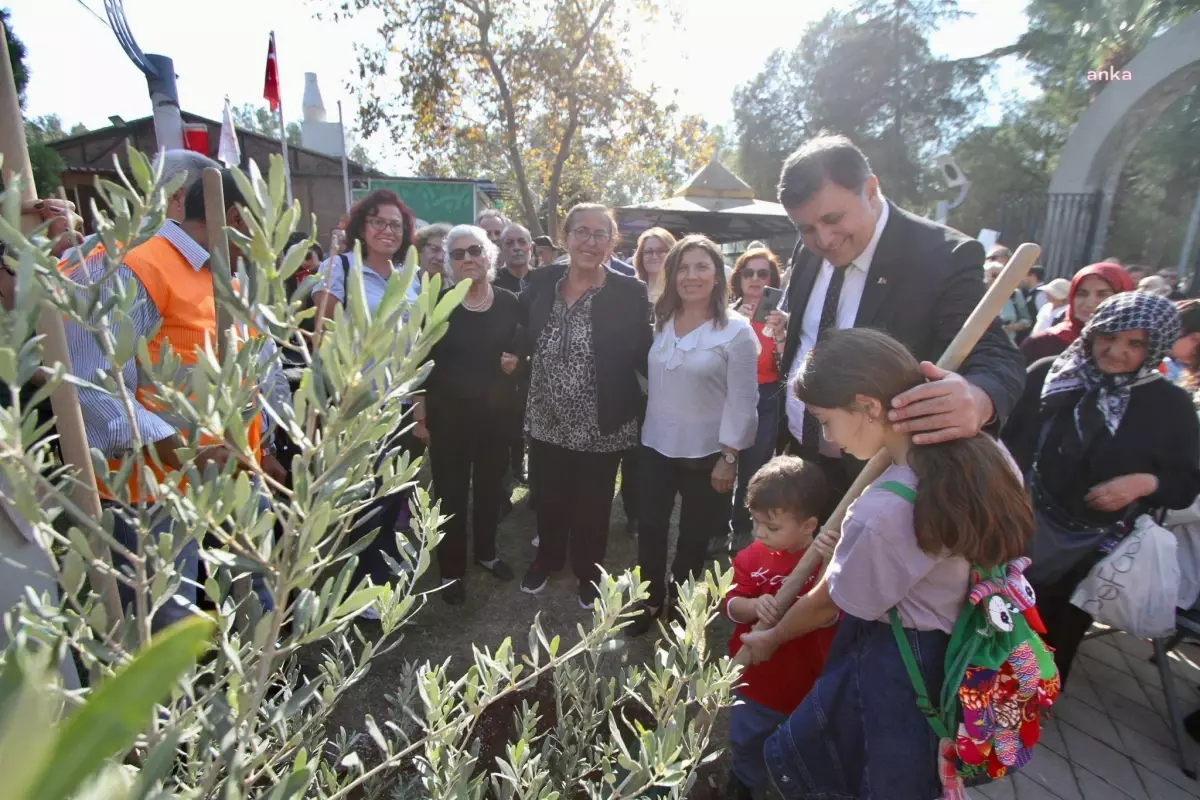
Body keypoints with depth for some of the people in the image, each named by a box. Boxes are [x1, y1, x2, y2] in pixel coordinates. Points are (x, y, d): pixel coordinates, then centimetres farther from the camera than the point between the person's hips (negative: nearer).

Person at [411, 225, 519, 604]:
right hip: (448, 412, -2)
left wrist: (517, 361, -10)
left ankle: (486, 552, 37)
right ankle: (451, 568, 22)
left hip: (496, 409, 3)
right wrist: (419, 413, -5)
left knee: (491, 483, 15)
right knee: (450, 490, 5)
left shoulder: (508, 302, -1)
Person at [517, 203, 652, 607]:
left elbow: (644, 357, -9)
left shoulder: (629, 292, -11)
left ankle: (589, 573, 41)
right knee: (548, 498, 21)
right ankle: (547, 559, 49)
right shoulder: (542, 280, -1)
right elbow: (524, 337, 10)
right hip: (545, 421, 3)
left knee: (592, 506, 15)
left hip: (600, 427, -3)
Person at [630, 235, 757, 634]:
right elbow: (651, 381, 8)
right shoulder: (660, 322, 3)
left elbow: (742, 400, -12)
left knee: (694, 536, 14)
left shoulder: (736, 330, -12)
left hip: (705, 452, -4)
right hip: (656, 445, 4)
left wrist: (729, 457, -13)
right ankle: (650, 601, 32)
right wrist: (641, 432, 5)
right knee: (650, 528, 12)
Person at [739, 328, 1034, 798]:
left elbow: (827, 603, -13)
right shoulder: (985, 456, -10)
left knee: (793, 759, 16)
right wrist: (855, 546, 5)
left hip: (889, 666, -8)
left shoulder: (882, 511, -32)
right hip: (954, 651, 8)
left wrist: (770, 639, 6)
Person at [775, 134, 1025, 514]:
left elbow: (997, 359, -24)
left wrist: (978, 399, -45)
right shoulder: (808, 251, -1)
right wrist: (783, 329, -6)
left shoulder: (945, 257, -18)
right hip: (797, 456, 5)